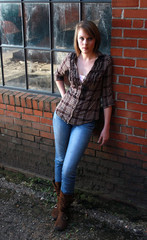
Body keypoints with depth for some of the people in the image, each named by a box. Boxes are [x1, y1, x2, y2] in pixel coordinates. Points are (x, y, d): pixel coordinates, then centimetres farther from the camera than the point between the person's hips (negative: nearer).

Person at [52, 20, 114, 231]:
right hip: (62, 114, 4)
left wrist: (106, 127, -5)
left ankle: (63, 209, 19)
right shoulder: (71, 59, -1)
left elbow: (107, 96, -6)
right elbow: (58, 75, 21)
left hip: (85, 122, -3)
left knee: (69, 168, -5)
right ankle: (61, 199, 38)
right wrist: (64, 96, 7)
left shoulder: (104, 62, -9)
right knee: (60, 160, 15)